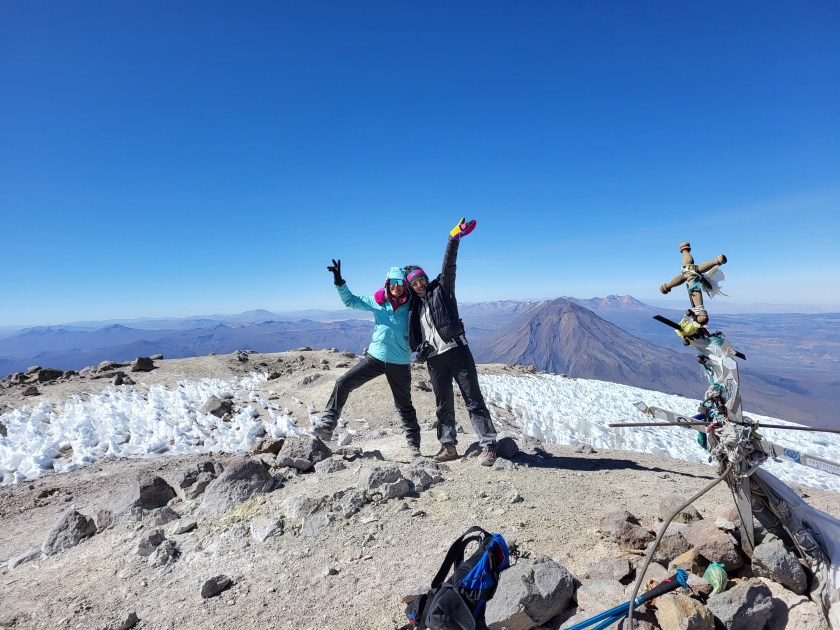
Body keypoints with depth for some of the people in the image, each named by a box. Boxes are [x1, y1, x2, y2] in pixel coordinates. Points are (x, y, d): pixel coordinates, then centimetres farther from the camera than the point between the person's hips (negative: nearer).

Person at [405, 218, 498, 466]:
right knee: (444, 404, 12)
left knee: (473, 399, -3)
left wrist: (454, 239, -25)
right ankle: (448, 446, 23)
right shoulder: (413, 305, 15)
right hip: (434, 359, 5)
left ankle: (488, 446, 2)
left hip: (457, 351, -4)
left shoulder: (441, 288, 4)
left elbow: (448, 266, -11)